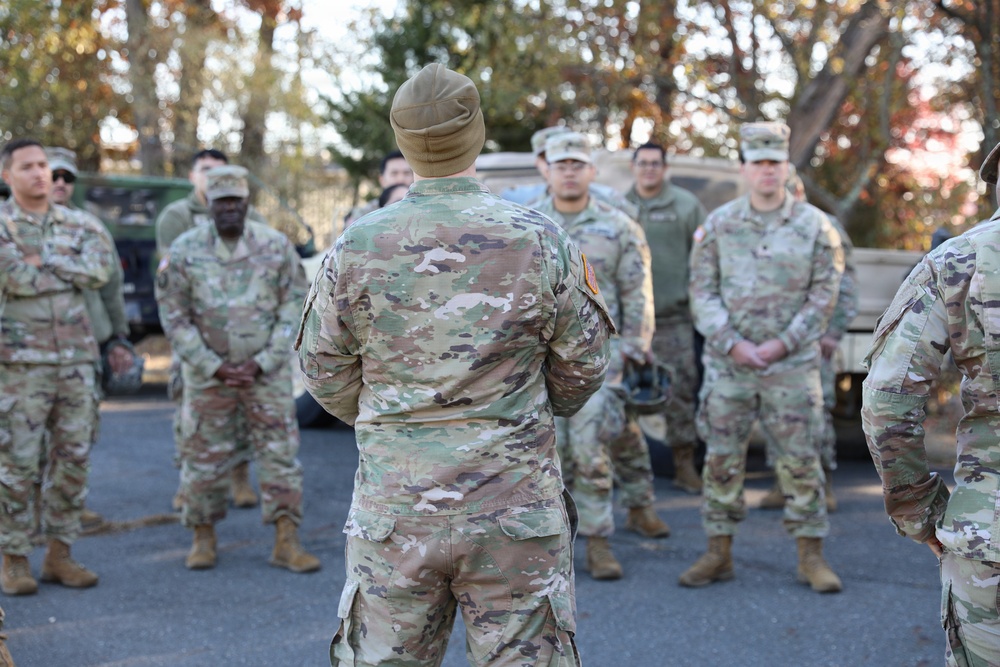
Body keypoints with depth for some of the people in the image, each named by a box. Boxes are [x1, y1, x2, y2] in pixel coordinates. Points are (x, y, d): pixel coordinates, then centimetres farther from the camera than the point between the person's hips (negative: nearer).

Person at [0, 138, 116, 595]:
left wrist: (42, 260, -11)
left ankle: (59, 554, 17)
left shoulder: (79, 225, 11)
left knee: (73, 459, 6)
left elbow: (100, 272, -7)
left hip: (75, 359, 4)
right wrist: (69, 270, -12)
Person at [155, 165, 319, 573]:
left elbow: (294, 307, -1)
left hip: (266, 372, 0)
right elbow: (174, 318, -3)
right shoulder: (184, 252, -5)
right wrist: (215, 367, -9)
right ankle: (203, 539, 22)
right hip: (207, 373, 0)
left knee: (280, 455, -1)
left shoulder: (276, 246, -3)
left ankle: (287, 543, 6)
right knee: (203, 458, 6)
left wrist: (263, 362, -10)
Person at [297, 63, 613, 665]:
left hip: (392, 514, 1)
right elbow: (582, 369, 2)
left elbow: (325, 373, 5)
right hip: (516, 511, -1)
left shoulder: (355, 248, -5)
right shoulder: (542, 242, -7)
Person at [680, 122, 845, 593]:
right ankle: (719, 554, 16)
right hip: (728, 364, 1)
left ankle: (811, 556, 13)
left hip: (792, 364, -1)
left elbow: (824, 295, -1)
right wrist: (733, 343, -11)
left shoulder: (814, 226, 0)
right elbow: (702, 293, 1)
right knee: (721, 458, 5)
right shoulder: (717, 226, 2)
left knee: (800, 460, 2)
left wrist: (782, 344, -10)